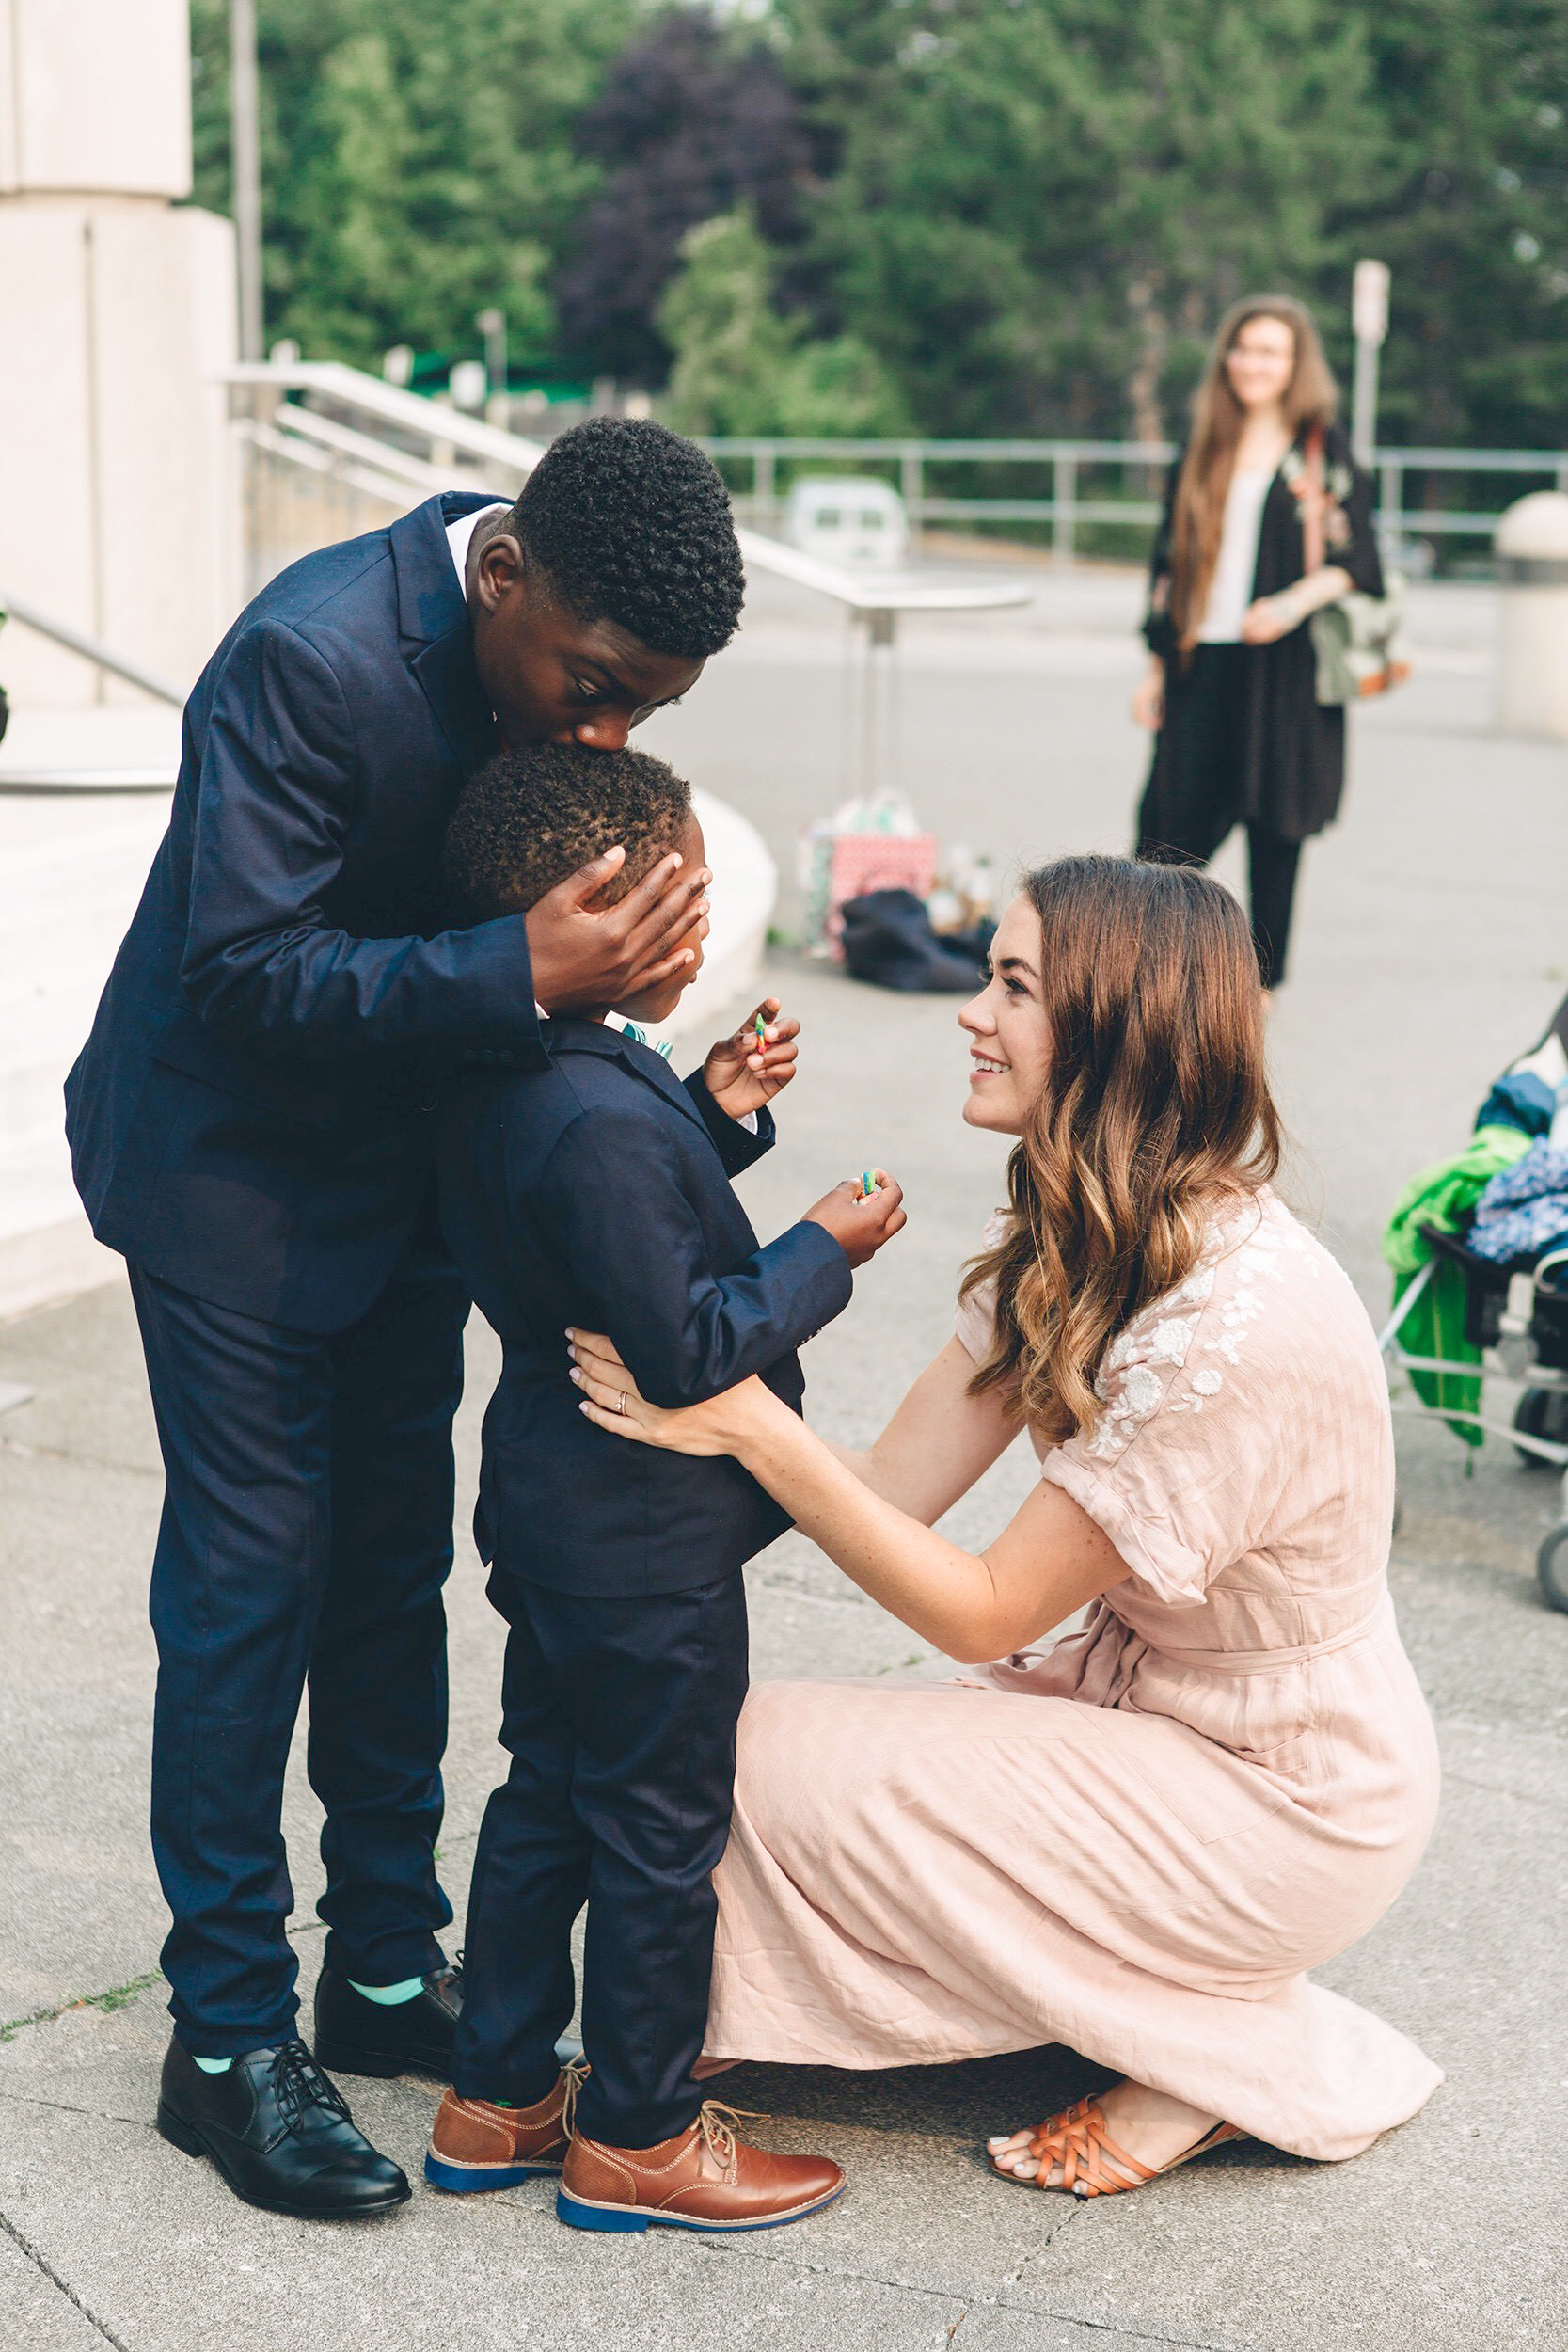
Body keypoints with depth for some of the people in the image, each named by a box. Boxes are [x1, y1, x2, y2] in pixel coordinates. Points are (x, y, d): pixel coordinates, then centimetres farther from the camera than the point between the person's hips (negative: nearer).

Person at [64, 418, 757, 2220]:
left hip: (408, 1141, 7)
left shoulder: (568, 642, -8)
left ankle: (388, 1965, 26)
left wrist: (611, 938, -15)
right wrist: (519, 973, -40)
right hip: (236, 1157, -7)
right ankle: (227, 2037, 9)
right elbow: (246, 972, -31)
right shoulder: (315, 655, -31)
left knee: (394, 1556, 13)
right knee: (251, 1568, -3)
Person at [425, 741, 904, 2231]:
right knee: (660, 1828, 6)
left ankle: (498, 2101, 33)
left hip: (550, 1504, 10)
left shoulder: (507, 1080, 1)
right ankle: (633, 2138, 22)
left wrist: (708, 1111, 6)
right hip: (645, 1538, -10)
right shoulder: (600, 1122, -29)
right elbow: (687, 1346, -26)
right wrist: (821, 1253, -14)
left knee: (546, 1797, 20)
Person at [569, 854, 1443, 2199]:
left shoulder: (1242, 1326, -30)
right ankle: (1188, 2000, 11)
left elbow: (984, 1612, -24)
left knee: (780, 1760, -14)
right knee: (780, 1740, -1)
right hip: (1143, 1695, 9)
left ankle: (1223, 2051, 1)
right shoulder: (1072, 1246, -2)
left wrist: (751, 1427, -27)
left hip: (1289, 1809, -8)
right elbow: (896, 1486, -6)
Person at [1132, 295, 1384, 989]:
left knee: (1273, 823, 2)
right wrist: (1156, 665, 11)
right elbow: (1171, 561, 15)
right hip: (1202, 663, 3)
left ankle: (1261, 977, 12)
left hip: (1283, 667, -3)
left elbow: (1354, 560, -3)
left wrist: (1296, 601, -21)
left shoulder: (1324, 451, 2)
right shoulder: (1203, 452, 13)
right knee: (1176, 818, -3)